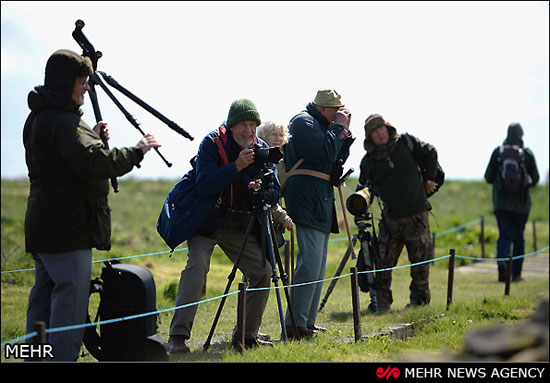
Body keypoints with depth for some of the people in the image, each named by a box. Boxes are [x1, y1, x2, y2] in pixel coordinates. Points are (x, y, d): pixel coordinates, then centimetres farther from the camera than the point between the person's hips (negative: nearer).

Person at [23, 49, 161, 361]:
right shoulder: (63, 121, -17)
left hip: (42, 227, 11)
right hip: (68, 229, -11)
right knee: (71, 301, -8)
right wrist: (137, 152, -20)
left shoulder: (38, 118, 15)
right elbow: (94, 162, -30)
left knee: (44, 298, 16)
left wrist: (91, 137, 14)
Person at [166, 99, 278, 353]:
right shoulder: (212, 143, -13)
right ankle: (177, 336, -27)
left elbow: (274, 194, -2)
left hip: (240, 226, 5)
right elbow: (204, 185, -24)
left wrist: (261, 191, -25)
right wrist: (236, 166, -32)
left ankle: (248, 335, 15)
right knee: (197, 265, -24)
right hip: (205, 222, -5)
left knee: (262, 272, 0)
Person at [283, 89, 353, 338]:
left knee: (318, 266, 11)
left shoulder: (320, 124, 23)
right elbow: (325, 154, -19)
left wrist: (345, 131, 13)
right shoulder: (304, 122, -7)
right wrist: (338, 128, -8)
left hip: (321, 201, 11)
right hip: (307, 199, -11)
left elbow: (338, 158, 24)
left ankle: (308, 322, 15)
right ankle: (295, 324, -15)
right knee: (310, 263, -15)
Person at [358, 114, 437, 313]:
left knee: (420, 260, 3)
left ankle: (419, 301, 14)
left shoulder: (406, 142, -3)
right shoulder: (368, 161, 0)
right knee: (382, 260, -3)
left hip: (416, 215, -1)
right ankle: (381, 300, 8)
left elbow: (430, 154, 10)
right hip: (391, 217, 1)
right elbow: (365, 187, 13)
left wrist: (429, 179, 9)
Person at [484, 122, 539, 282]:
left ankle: (502, 261, -27)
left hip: (501, 201, 0)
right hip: (521, 202, 0)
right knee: (518, 237, 12)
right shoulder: (527, 153, -3)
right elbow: (535, 179, 1)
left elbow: (488, 177, 3)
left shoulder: (497, 151, -1)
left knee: (504, 235, 0)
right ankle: (516, 273, 15)